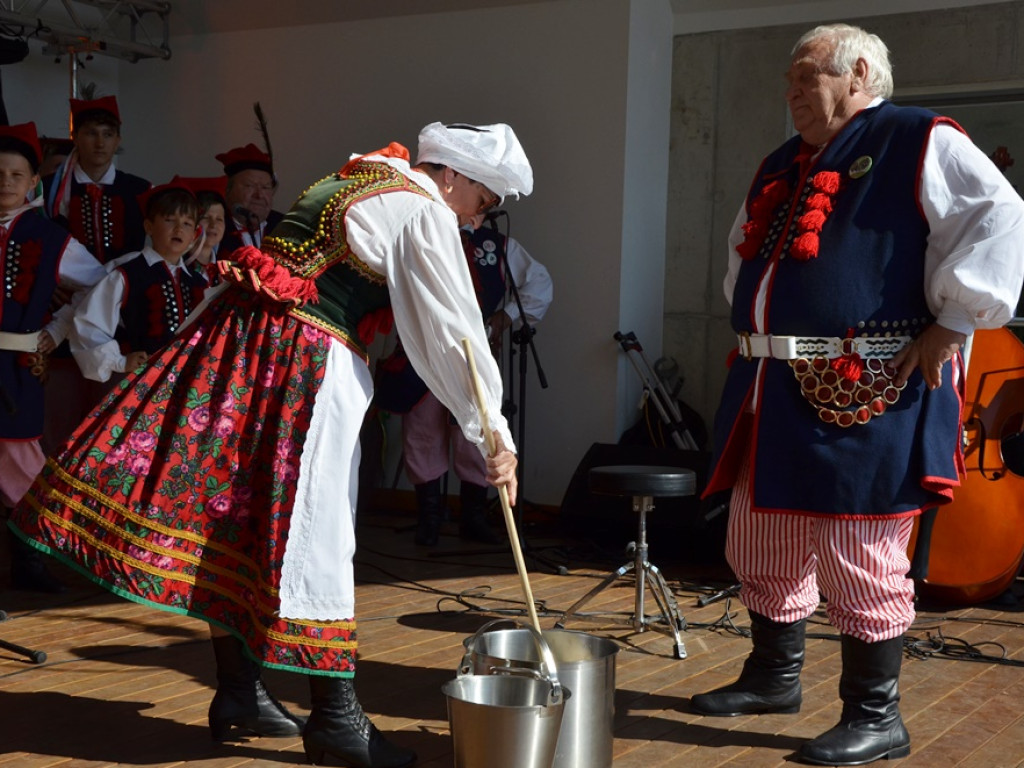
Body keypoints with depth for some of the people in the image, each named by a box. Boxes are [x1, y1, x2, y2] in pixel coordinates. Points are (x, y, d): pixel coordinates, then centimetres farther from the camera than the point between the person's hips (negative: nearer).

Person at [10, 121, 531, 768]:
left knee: (235, 513, 10)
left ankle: (239, 691, 20)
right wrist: (495, 438, -5)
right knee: (314, 529, -4)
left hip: (240, 338, 9)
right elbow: (456, 334, -8)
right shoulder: (426, 215, -5)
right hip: (310, 359, -9)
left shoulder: (350, 180, 21)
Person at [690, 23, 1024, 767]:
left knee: (859, 562, -2)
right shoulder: (783, 165, 19)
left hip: (863, 393, -8)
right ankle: (773, 677, 34)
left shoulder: (919, 143, -6)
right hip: (774, 391, 9)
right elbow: (748, 256, 32)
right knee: (763, 547, 16)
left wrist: (950, 322, -18)